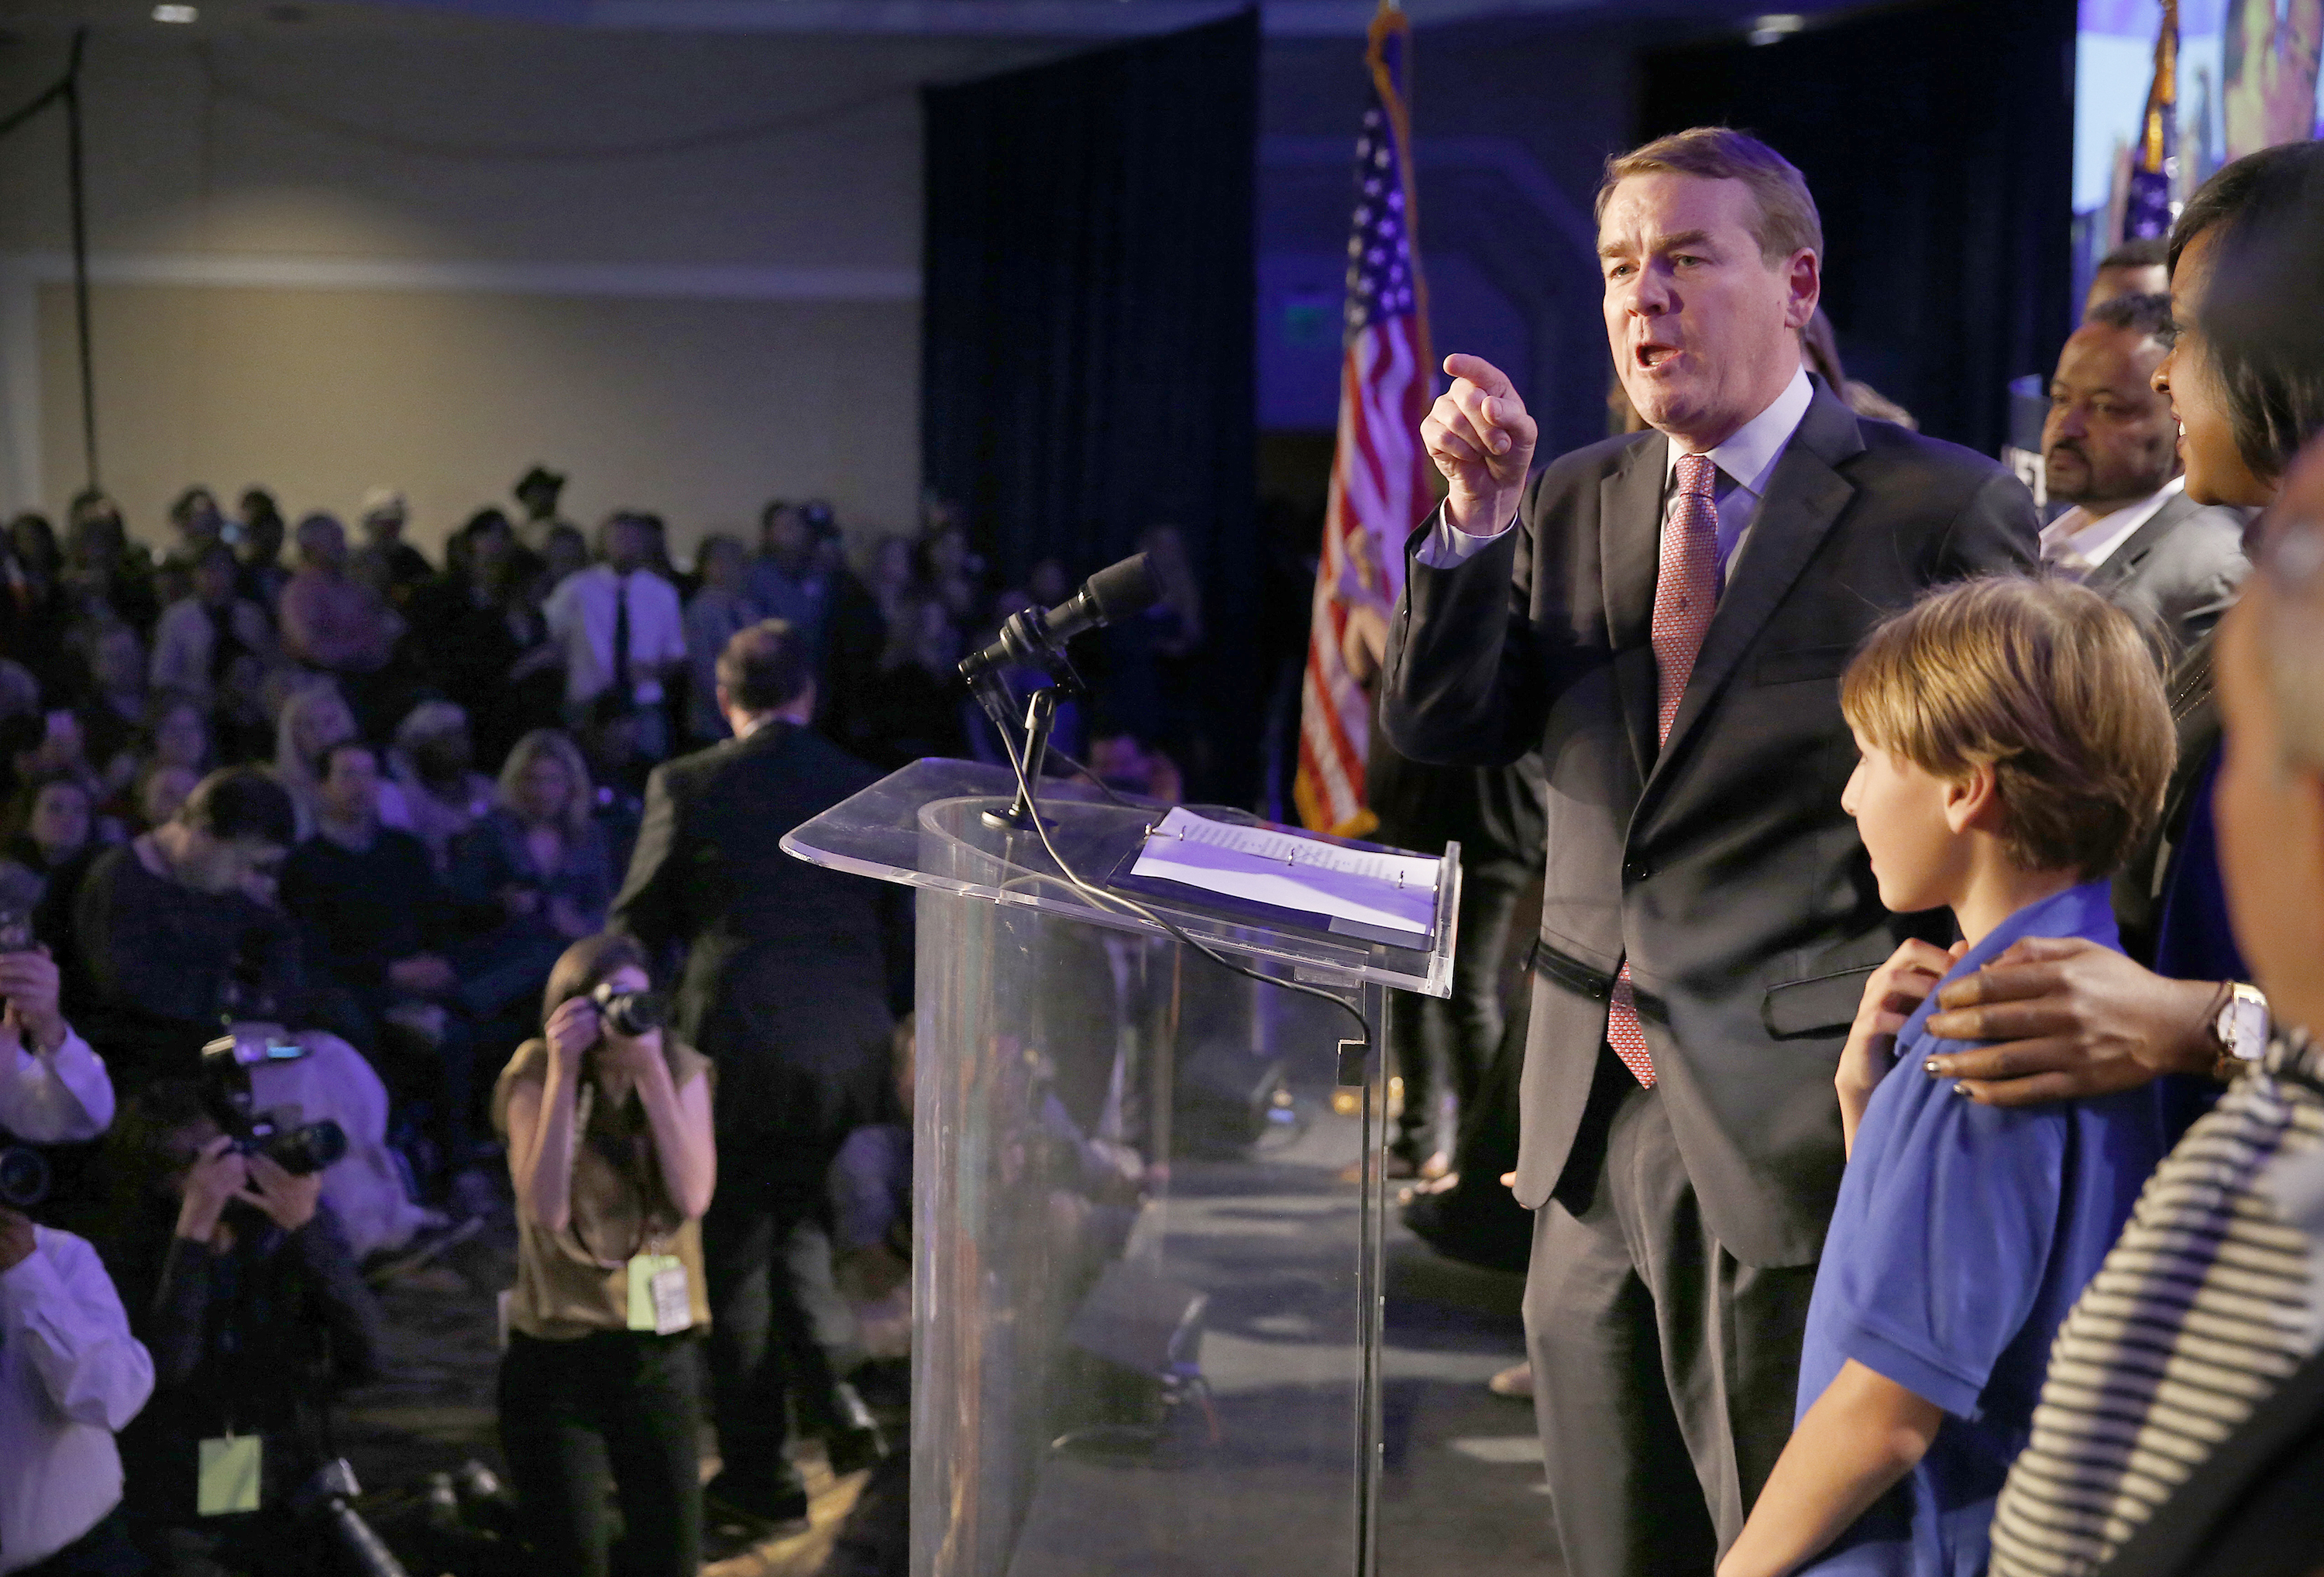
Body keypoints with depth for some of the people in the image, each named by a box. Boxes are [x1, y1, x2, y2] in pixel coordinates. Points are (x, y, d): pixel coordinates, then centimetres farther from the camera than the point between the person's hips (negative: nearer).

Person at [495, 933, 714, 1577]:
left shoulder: (682, 1071, 1)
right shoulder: (535, 1077, -6)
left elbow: (693, 1195, -12)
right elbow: (545, 1209, -19)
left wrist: (652, 1072, -18)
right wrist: (563, 1073, -22)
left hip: (663, 1350, 3)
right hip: (559, 1355, -3)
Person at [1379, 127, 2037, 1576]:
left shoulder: (1945, 513, -7)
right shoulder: (1573, 503, 10)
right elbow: (1437, 729, 4)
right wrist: (1479, 519, -10)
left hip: (1799, 1131, -6)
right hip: (1599, 1130, 6)